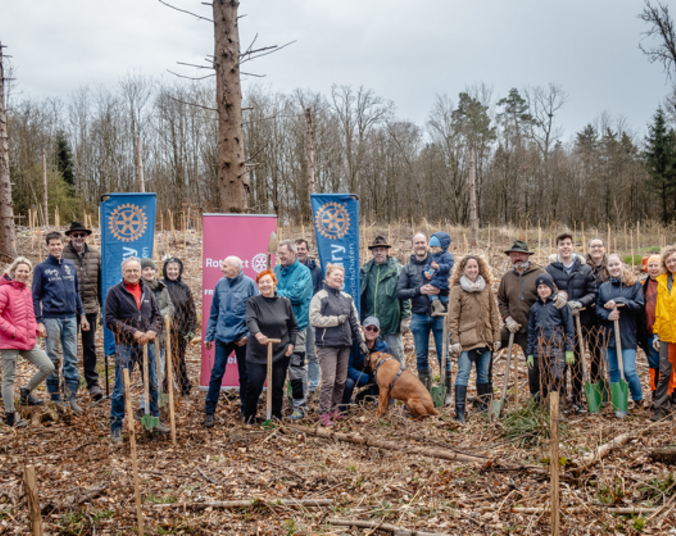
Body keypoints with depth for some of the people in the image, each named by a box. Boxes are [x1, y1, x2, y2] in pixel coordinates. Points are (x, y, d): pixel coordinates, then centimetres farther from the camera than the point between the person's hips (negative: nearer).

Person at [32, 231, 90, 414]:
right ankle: (54, 397, 9)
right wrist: (39, 322, -7)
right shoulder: (41, 268, 0)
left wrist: (82, 314, 12)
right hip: (51, 318, -4)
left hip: (70, 318, 4)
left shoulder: (70, 266, 11)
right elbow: (36, 297, -1)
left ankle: (72, 397, 7)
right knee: (53, 359, 1)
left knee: (72, 358, 3)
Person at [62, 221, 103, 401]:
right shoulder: (63, 255, -5)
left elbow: (101, 281, 11)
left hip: (90, 307, 2)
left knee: (90, 346, 6)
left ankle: (93, 383, 11)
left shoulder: (95, 254, 6)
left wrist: (102, 304, 9)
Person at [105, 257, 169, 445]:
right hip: (125, 345, -4)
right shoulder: (115, 292, -4)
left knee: (152, 385, 13)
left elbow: (157, 315, 13)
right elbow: (110, 319, -10)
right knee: (121, 389, -2)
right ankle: (115, 428, 8)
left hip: (147, 345, 5)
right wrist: (133, 333, -17)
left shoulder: (147, 291, 10)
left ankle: (154, 419, 29)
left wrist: (152, 331, -8)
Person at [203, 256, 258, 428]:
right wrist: (209, 335, 10)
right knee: (216, 373, -1)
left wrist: (248, 335, -13)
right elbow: (214, 312, 11)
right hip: (222, 336, 2)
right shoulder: (221, 284, 4)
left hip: (241, 338, -2)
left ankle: (245, 410, 21)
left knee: (245, 375, 9)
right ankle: (209, 411, 7)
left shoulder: (249, 284, -7)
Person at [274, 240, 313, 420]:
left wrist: (277, 293, -10)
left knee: (297, 365, -3)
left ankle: (300, 405, 5)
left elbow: (298, 294, -19)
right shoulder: (276, 270, 11)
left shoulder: (303, 272, -7)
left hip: (296, 324, -6)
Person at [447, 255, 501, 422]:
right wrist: (454, 340, -10)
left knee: (483, 374, 11)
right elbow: (452, 318, -4)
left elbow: (494, 314, 12)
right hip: (466, 340, -4)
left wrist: (496, 337, 7)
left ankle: (483, 406, 22)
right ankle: (459, 411, -3)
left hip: (485, 340, 4)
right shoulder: (457, 290, -2)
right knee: (463, 374, -6)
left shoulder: (486, 288, 10)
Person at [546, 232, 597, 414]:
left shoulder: (585, 269, 5)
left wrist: (579, 303, -16)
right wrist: (559, 298, -18)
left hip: (580, 321, 1)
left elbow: (593, 293, 2)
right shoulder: (550, 269, 2)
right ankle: (560, 400, 12)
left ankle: (577, 400, 18)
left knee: (577, 362, 8)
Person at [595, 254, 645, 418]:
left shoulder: (635, 285, 2)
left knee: (629, 370, -9)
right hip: (608, 335, 4)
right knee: (613, 371, 6)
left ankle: (638, 399, 17)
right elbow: (598, 308, 7)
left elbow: (640, 306, -8)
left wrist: (619, 302, -17)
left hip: (628, 335, -4)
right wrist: (607, 315, -13)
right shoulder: (603, 287, 12)